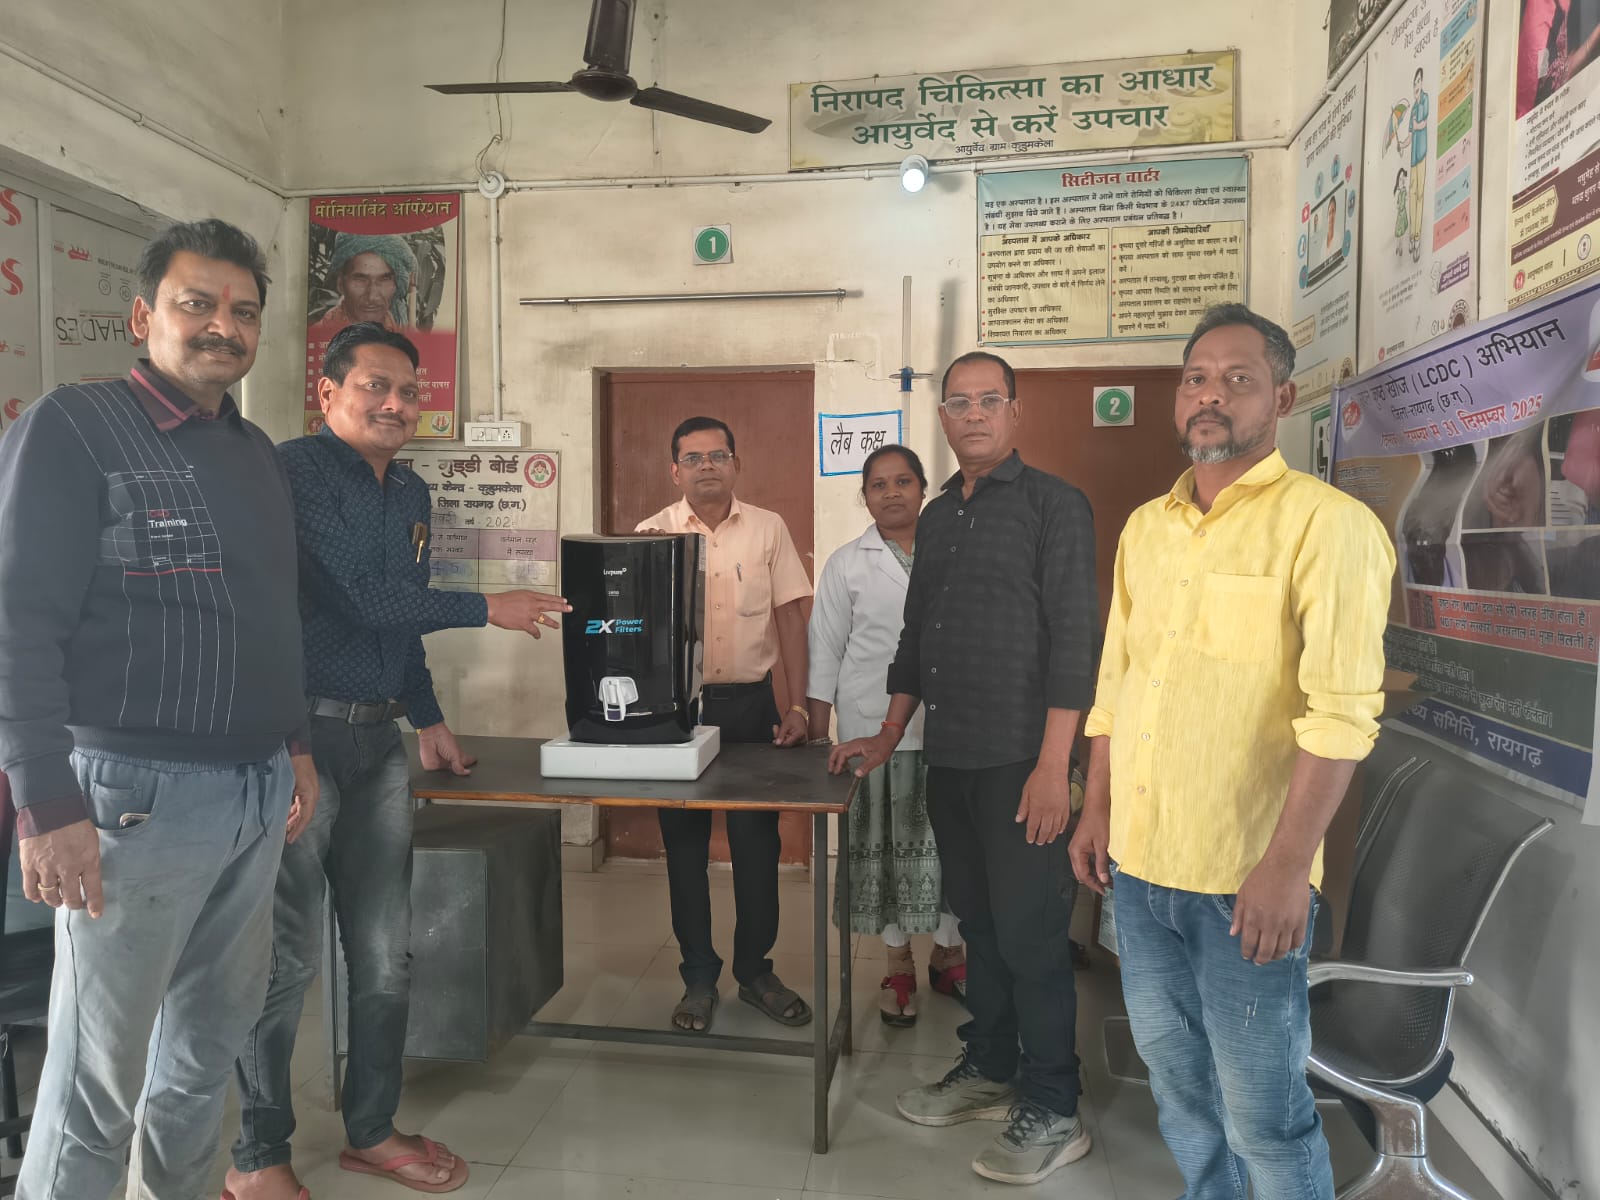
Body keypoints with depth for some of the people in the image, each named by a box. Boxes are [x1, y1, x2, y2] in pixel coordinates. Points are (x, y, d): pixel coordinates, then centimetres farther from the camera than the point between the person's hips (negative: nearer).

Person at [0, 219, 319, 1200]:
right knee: (100, 1073, 4)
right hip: (136, 792, -7)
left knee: (216, 1031, 18)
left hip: (259, 792, 7)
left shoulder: (256, 454, 14)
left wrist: (297, 746, 18)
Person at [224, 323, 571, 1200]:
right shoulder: (297, 470, -9)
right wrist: (488, 609, -7)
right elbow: (367, 595, -15)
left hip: (377, 739, 7)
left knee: (385, 954, 11)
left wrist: (428, 718, 21)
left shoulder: (411, 495, 15)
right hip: (297, 732, -7)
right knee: (287, 955, 1)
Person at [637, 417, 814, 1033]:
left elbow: (790, 617, 4)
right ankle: (699, 977, 23)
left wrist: (798, 705, -1)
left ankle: (756, 970, 25)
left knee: (758, 843, 7)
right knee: (685, 844, 7)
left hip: (752, 702, 1)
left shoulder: (768, 529, 4)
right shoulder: (653, 533, 1)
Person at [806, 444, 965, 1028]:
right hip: (875, 725, -1)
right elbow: (825, 650, 3)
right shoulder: (846, 564, 3)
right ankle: (899, 964, 22)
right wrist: (817, 735, -1)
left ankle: (948, 952, 26)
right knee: (885, 843, 5)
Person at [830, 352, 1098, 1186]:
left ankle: (1051, 1114, 14)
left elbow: (1073, 639, -13)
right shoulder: (937, 516, 15)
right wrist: (889, 735, 20)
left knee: (1030, 934, 0)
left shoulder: (1053, 505, -6)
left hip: (1018, 761, -6)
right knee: (978, 922, 16)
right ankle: (988, 1070, 32)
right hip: (948, 758, 7)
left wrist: (1053, 765, -18)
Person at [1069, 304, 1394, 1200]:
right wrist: (1098, 810, 13)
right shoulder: (1146, 526, 9)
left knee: (1262, 1109, 6)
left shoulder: (1327, 524, -11)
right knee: (1177, 1080, 21)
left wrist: (1287, 864, -21)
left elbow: (1344, 713, -17)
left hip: (1245, 875, -6)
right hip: (1140, 860, 6)